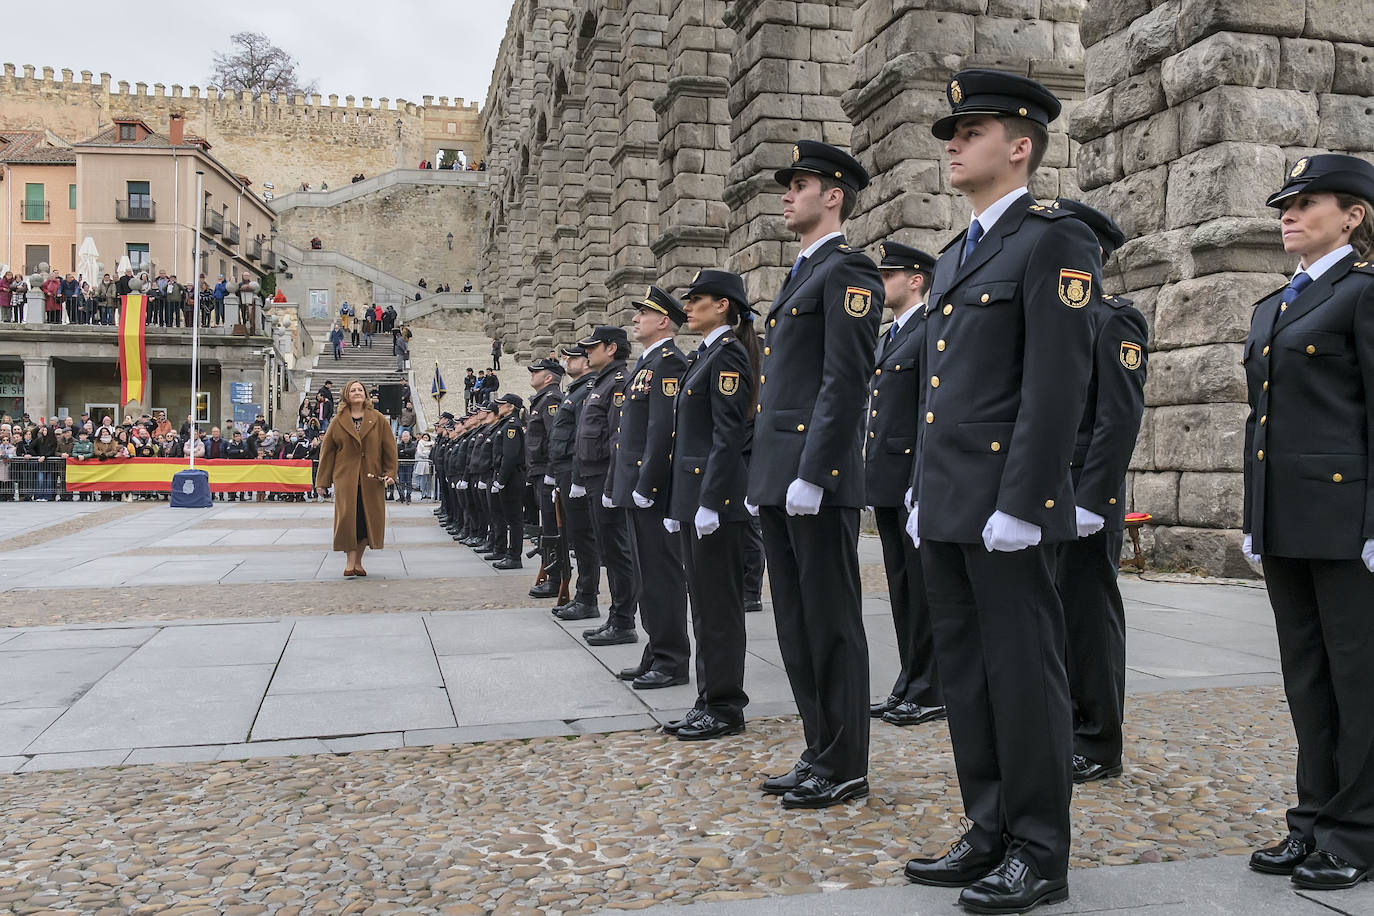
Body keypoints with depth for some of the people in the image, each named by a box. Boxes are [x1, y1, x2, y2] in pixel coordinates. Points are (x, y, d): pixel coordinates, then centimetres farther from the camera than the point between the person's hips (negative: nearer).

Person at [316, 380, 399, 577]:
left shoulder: (379, 420, 7)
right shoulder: (338, 422, 7)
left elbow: (390, 449, 6)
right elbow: (327, 451, 8)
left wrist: (390, 474, -5)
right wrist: (322, 482, 4)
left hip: (371, 479, 1)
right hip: (346, 477, -1)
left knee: (368, 518, 2)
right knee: (348, 517, -9)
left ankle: (358, 561, 13)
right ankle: (350, 561, -1)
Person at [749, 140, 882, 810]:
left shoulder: (846, 271, -7)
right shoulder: (799, 277, 23)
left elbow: (846, 382, -17)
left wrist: (811, 475, -21)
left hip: (817, 481, -10)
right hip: (778, 479, 10)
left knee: (831, 625, -1)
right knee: (796, 626, 13)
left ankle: (844, 768, 10)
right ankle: (819, 755, 23)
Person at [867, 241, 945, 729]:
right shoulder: (886, 340, 20)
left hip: (916, 479, -9)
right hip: (886, 482, 9)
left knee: (925, 587, -2)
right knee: (902, 586, 12)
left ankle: (930, 693, 6)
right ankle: (909, 686, 20)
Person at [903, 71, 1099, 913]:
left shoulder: (1054, 241, -6)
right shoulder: (953, 259, 20)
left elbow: (1057, 384, -15)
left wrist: (1020, 505, -20)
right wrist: (921, 492, 17)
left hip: (1006, 509, -9)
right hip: (946, 510, 9)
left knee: (1024, 678, 1)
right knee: (967, 676, 13)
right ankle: (991, 834, 25)